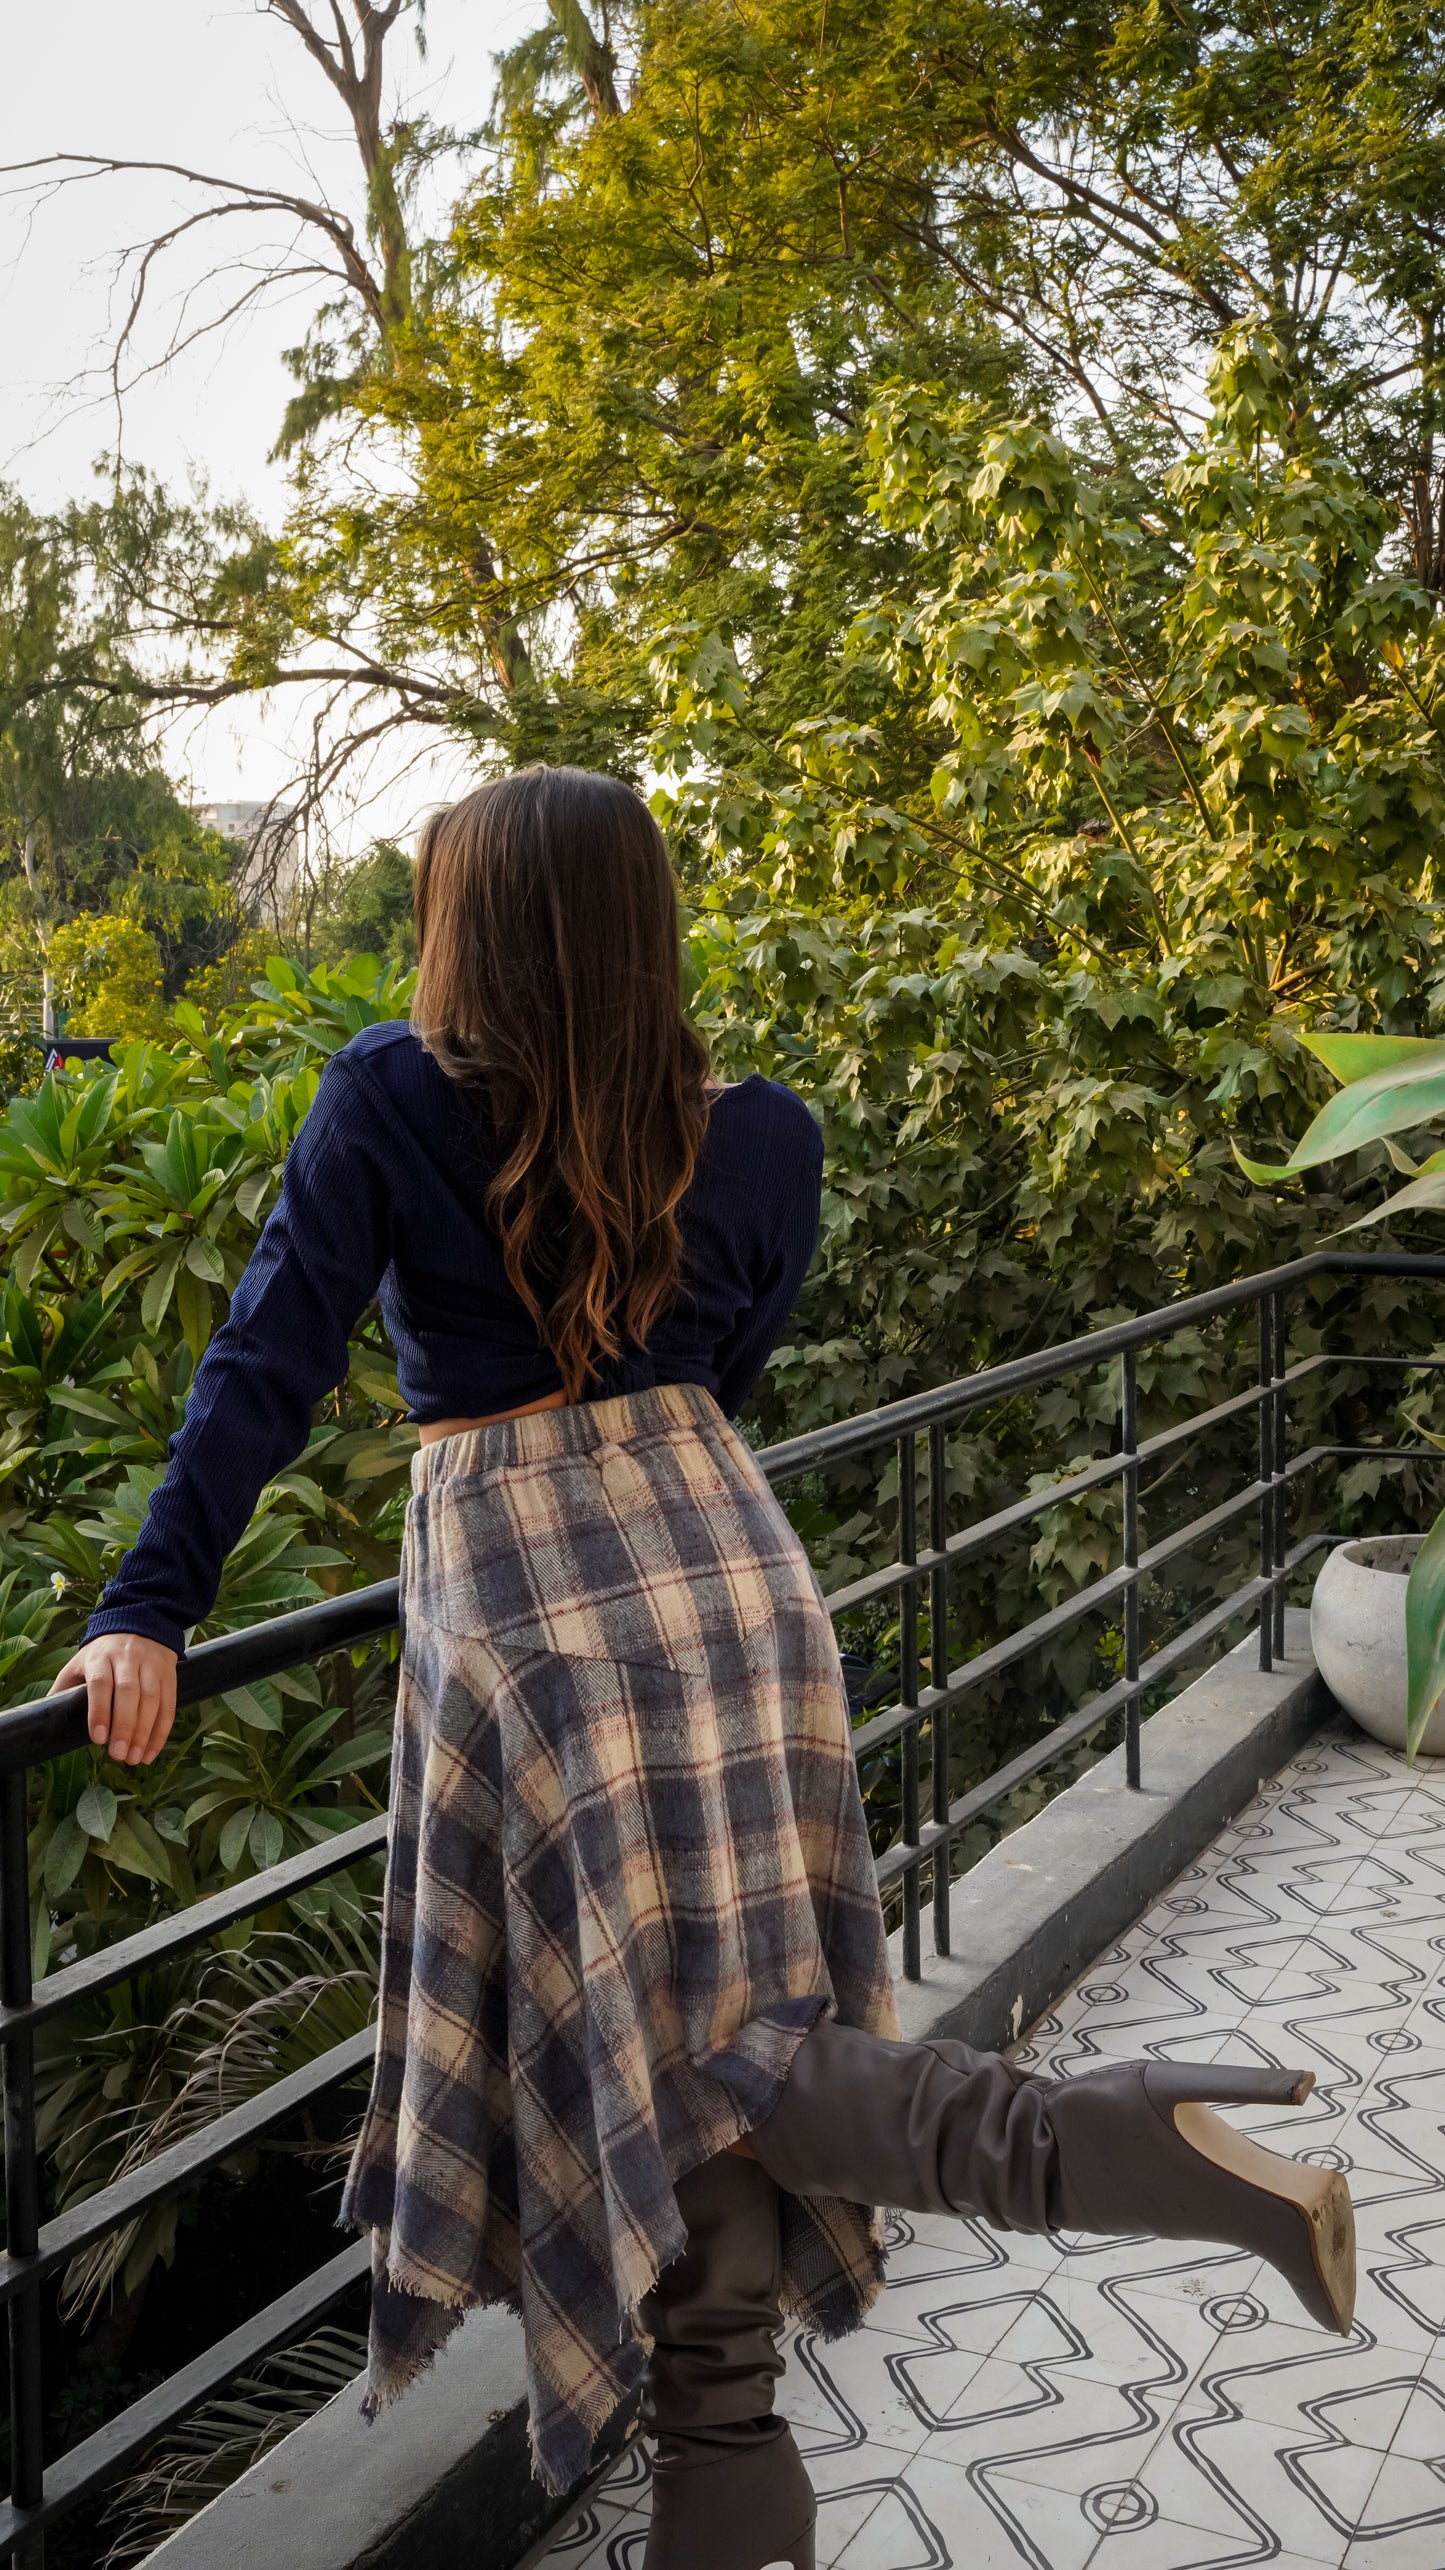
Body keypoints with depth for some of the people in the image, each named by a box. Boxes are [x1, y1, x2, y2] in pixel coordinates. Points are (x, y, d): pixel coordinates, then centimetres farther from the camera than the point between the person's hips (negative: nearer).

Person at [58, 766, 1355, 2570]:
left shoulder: (391, 1100, -6)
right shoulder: (760, 1141, 3)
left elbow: (270, 1364, -9)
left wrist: (150, 1609, -5)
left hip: (523, 1602, -5)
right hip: (727, 1556, 5)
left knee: (672, 2055, 0)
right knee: (714, 2036, 13)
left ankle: (1147, 2148, -16)